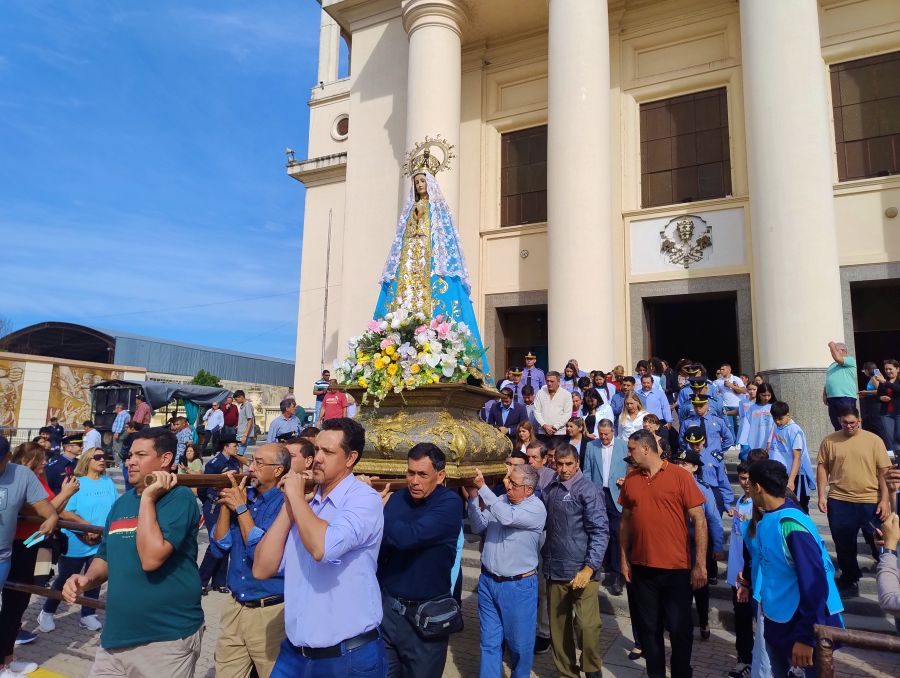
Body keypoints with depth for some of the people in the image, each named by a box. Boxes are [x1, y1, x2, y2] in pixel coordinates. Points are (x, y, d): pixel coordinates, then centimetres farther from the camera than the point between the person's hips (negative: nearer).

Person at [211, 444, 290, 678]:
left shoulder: (286, 504, -15)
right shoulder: (244, 496, 5)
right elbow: (220, 546, 2)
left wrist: (240, 507, -17)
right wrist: (226, 503, -8)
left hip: (271, 612, -6)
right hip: (234, 607, 6)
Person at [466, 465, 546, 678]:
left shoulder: (537, 508, -15)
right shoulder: (500, 500, 2)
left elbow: (507, 518, -31)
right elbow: (478, 528, 2)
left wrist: (482, 487, -30)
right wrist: (473, 498, -12)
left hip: (518, 586, -4)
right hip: (488, 581, 4)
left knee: (519, 642, 13)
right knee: (489, 642, 14)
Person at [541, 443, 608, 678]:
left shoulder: (587, 490, -8)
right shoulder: (549, 490, 6)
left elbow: (600, 531, -12)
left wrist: (589, 568, -19)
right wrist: (545, 558, 7)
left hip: (581, 570, -5)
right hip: (554, 569, 5)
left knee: (587, 624, -4)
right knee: (558, 626, 12)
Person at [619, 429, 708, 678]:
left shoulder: (679, 476, -10)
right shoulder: (630, 479, 3)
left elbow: (699, 520, -9)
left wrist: (700, 564, -11)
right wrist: (624, 559, 8)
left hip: (677, 568, -3)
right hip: (642, 567, 4)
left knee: (680, 629, 10)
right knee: (648, 627, 15)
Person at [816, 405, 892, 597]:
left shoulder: (874, 440, -2)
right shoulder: (829, 441, 1)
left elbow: (883, 472, -2)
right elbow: (822, 468, 3)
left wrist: (884, 500, -7)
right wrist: (821, 495, -3)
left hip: (871, 502, -1)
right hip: (839, 502, 1)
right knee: (844, 546, 11)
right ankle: (850, 581, 28)